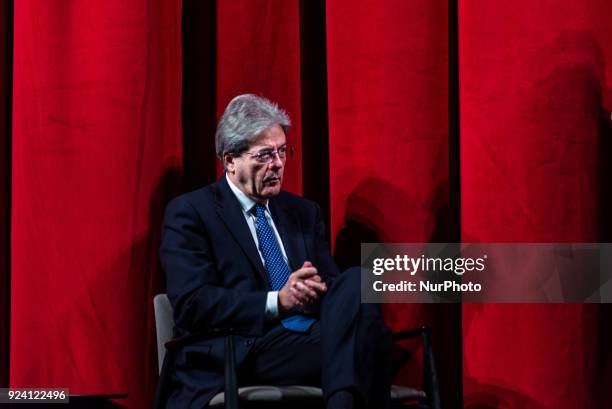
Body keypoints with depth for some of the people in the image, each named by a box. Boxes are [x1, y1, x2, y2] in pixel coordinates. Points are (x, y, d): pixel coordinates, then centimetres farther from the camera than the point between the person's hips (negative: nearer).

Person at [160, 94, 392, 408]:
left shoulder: (303, 212, 23)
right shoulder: (189, 213, 5)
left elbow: (333, 282, 19)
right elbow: (191, 304, -7)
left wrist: (317, 291, -6)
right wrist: (277, 301, -14)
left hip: (314, 340, 7)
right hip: (245, 355, -7)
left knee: (355, 281, -29)